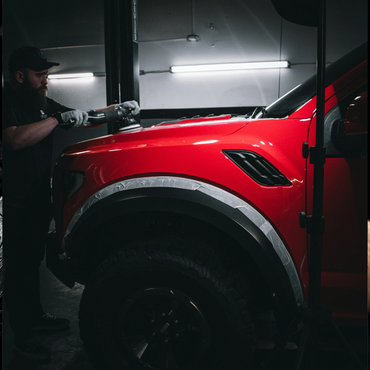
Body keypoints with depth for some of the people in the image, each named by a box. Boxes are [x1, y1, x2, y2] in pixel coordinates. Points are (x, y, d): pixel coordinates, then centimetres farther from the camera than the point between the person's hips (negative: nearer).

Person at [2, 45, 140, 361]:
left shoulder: (43, 103, 14)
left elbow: (82, 118, 19)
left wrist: (117, 108, 7)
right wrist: (59, 119, -28)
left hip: (40, 198, 8)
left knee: (33, 260, 19)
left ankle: (36, 316, 35)